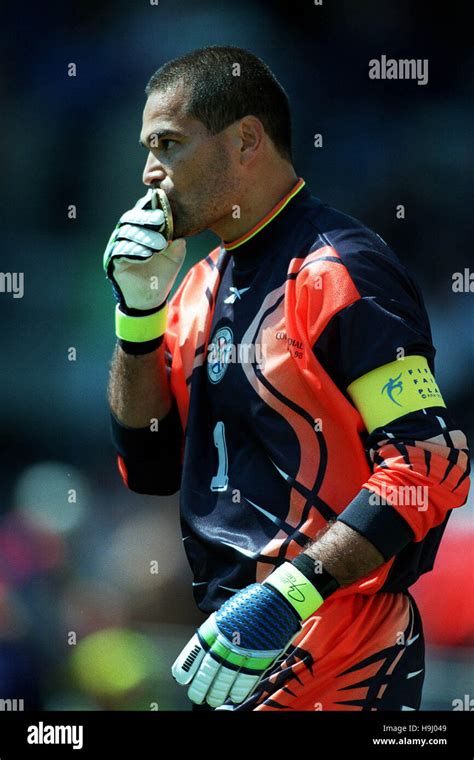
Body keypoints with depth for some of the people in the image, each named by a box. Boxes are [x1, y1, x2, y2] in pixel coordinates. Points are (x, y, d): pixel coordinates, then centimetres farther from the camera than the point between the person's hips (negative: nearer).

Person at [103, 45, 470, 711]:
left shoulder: (337, 271, -12)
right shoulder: (202, 286, 14)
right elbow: (148, 469, 16)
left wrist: (285, 596, -25)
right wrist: (140, 310, 4)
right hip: (230, 654, 8)